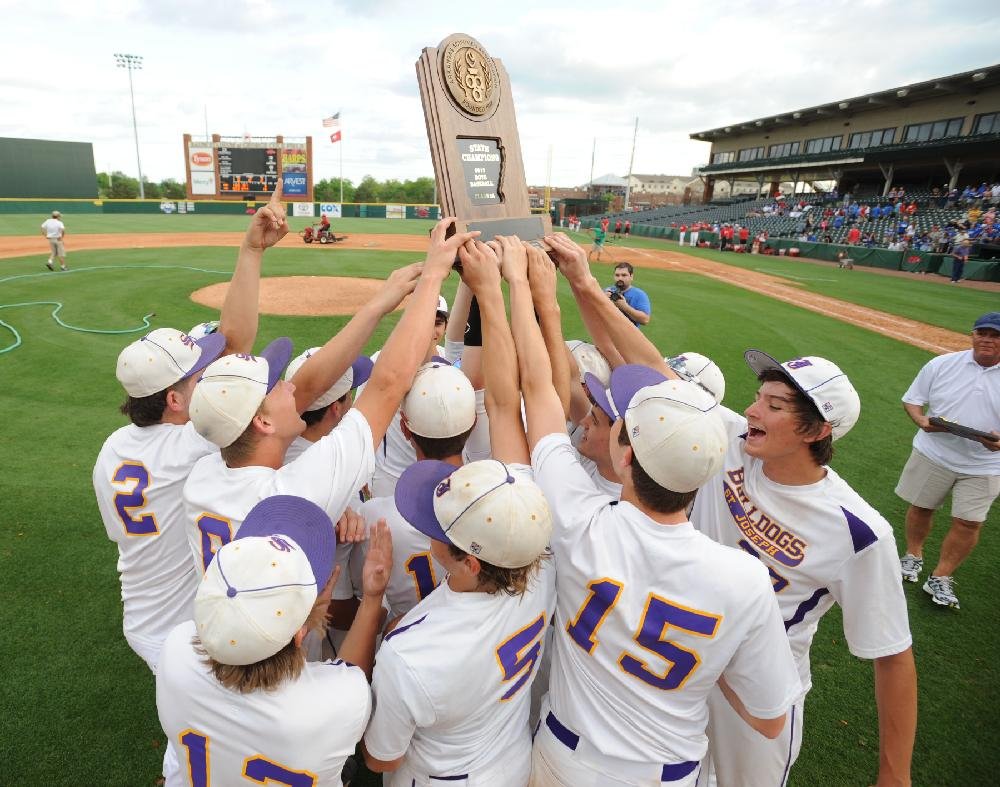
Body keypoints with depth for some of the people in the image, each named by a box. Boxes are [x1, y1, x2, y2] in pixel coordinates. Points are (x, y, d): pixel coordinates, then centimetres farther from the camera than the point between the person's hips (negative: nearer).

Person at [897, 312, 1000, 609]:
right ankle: (913, 556, 37)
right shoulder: (941, 364, -4)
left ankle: (941, 578, 17)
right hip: (933, 454, 1)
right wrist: (922, 421, -19)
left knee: (968, 523, 1)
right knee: (921, 506, 13)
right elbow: (912, 400, 2)